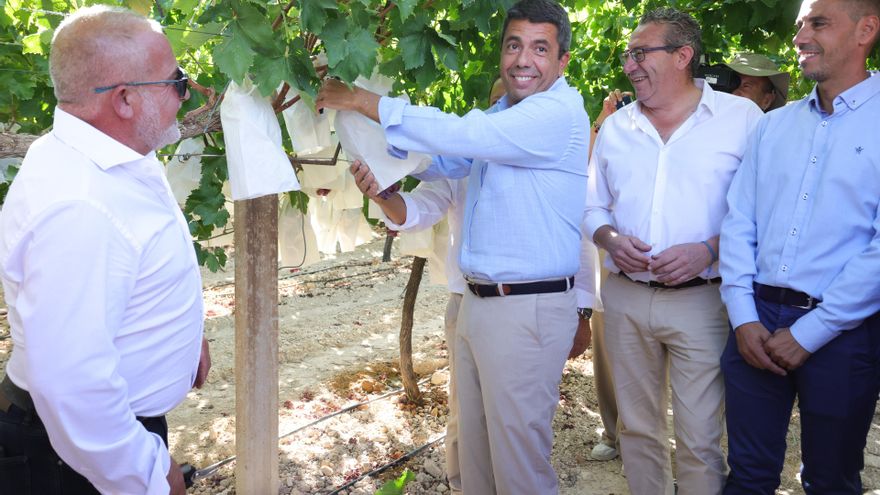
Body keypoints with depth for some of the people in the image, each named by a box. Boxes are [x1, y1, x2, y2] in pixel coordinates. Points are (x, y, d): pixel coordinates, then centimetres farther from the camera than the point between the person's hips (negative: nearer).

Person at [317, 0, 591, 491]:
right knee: (475, 448, 18)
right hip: (477, 300, 9)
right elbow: (446, 159, 21)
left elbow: (456, 134, -25)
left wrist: (362, 100, -17)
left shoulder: (558, 114, -17)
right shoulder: (503, 113, 13)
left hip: (530, 309, -9)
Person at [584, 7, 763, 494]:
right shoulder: (616, 126, 10)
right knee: (636, 428, 14)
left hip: (702, 301, -4)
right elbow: (593, 208, 16)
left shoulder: (741, 117, -3)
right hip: (625, 299, 4)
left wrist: (709, 250, -19)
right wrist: (610, 238, -5)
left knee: (699, 442, -1)